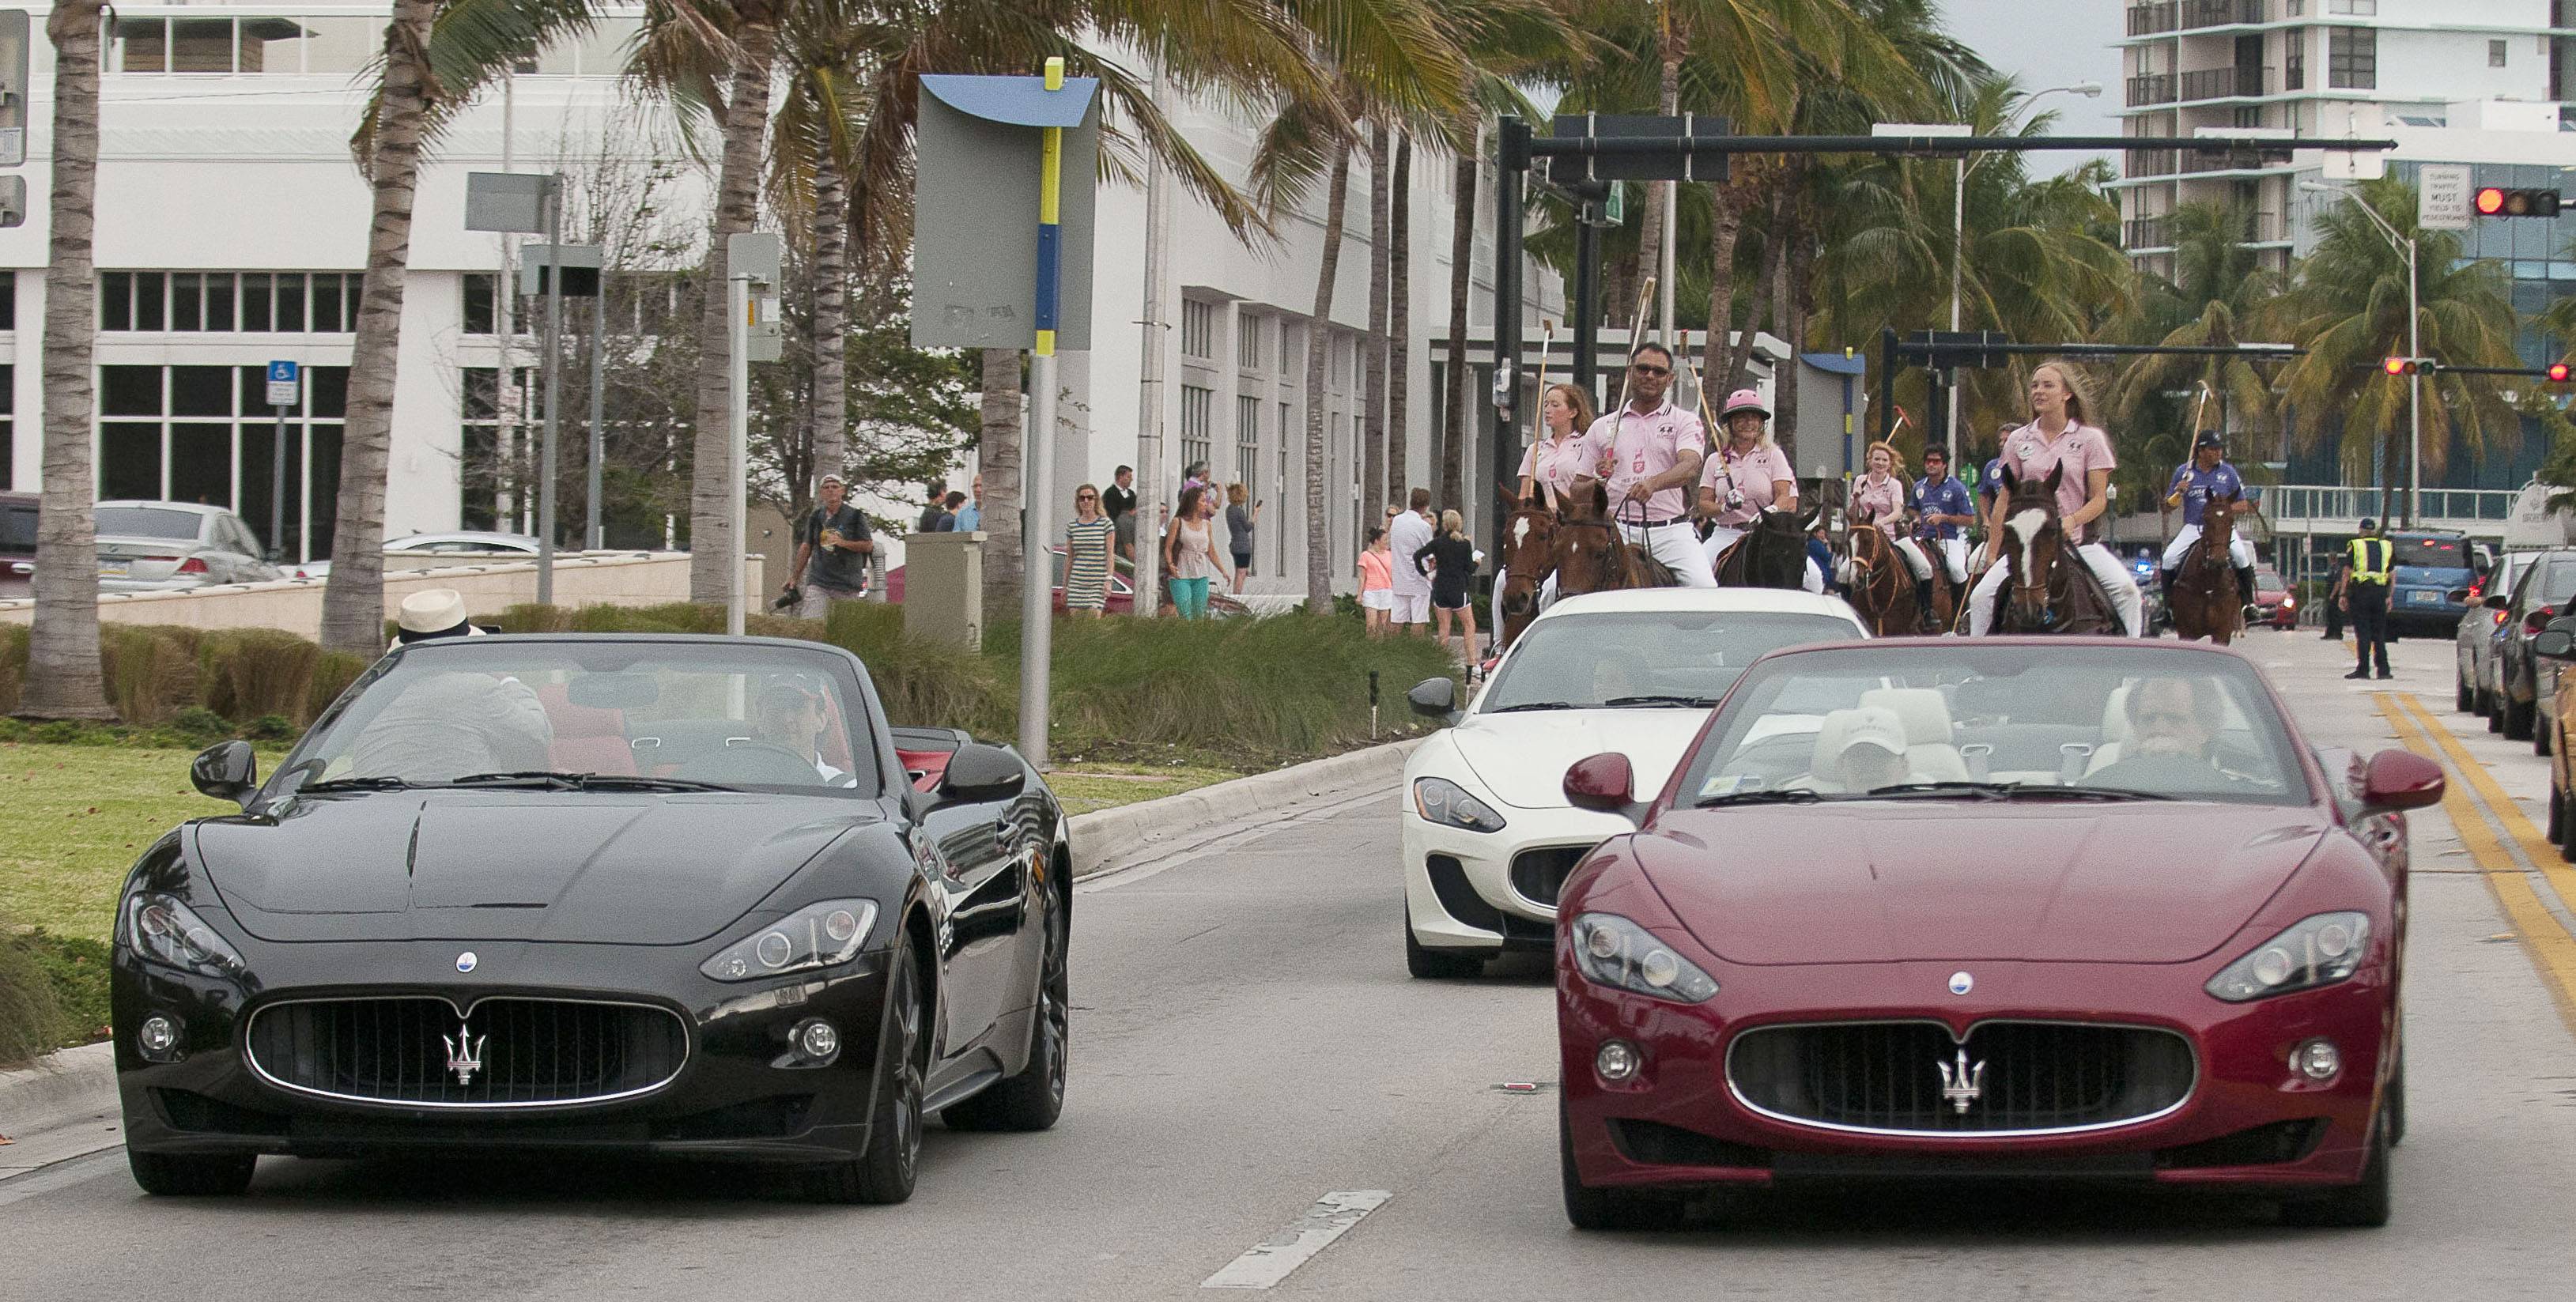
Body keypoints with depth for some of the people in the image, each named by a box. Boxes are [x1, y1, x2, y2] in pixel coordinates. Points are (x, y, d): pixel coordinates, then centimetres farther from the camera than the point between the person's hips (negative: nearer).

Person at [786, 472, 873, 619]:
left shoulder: (855, 516, 2)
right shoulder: (815, 516, 12)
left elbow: (869, 546, -1)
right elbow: (806, 547, 20)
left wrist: (843, 543, -15)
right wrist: (795, 577, 20)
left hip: (848, 584, -2)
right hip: (818, 583, 2)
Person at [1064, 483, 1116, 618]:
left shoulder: (1105, 523, 0)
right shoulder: (1072, 526, 9)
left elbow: (1110, 554, -3)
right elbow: (1069, 558, 14)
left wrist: (1108, 581, -11)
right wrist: (1065, 585, 14)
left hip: (1098, 582, -3)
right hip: (1077, 582, 3)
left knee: (1094, 616, -14)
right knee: (1075, 622, -3)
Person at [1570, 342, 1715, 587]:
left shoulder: (1685, 422, 9)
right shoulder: (1602, 428, 16)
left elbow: (1690, 466, -11)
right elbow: (1578, 491, 16)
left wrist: (1653, 483, -31)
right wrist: (1598, 480, -8)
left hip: (1670, 532, -2)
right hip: (1618, 532, 2)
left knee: (1703, 586, -22)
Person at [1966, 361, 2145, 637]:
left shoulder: (2090, 438, 1)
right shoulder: (2018, 440, 7)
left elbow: (2099, 499, -2)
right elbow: (2004, 501, 11)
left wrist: (2072, 521, -22)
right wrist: (1992, 555, 8)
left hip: (2078, 541, -2)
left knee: (2126, 589, -25)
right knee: (1981, 596, -18)